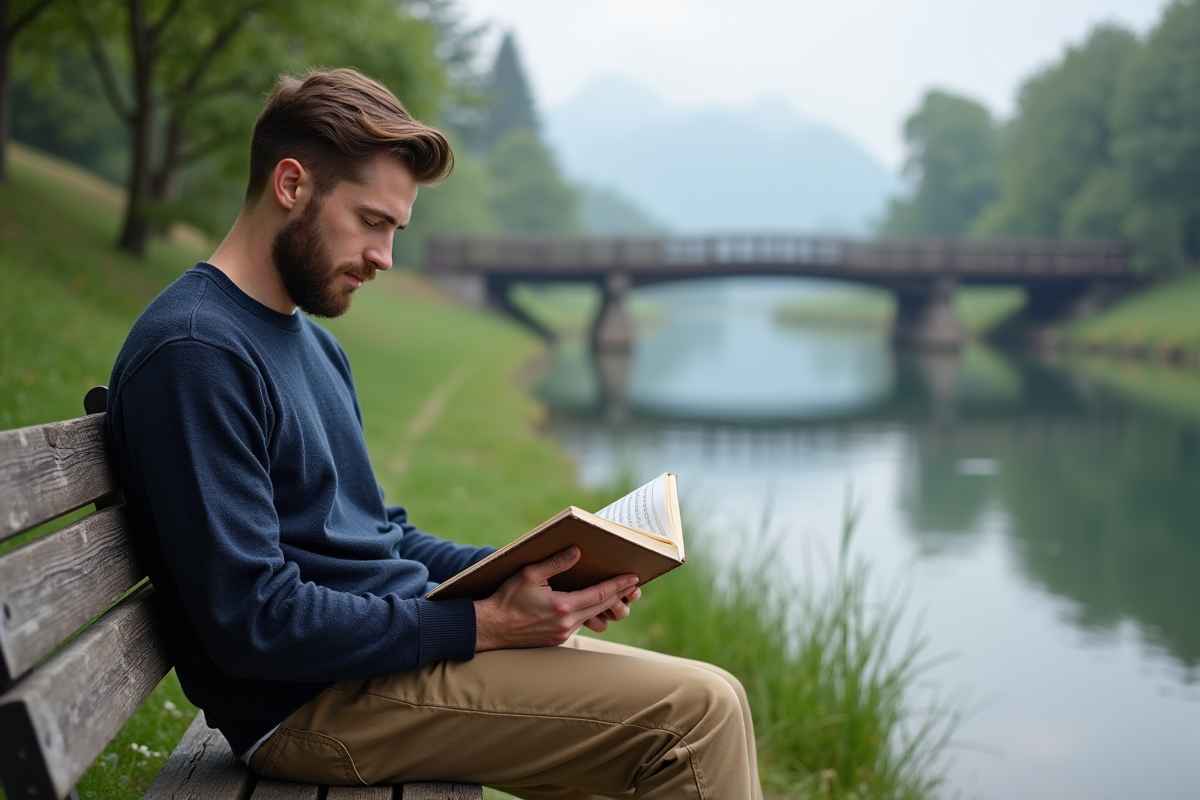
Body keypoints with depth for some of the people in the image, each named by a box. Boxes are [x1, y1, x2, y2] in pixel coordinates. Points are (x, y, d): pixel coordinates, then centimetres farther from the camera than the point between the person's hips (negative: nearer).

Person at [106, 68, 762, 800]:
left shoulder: (315, 345, 17)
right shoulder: (194, 351, -16)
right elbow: (252, 623, -22)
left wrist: (526, 575, 4)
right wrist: (481, 624, -19)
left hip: (398, 641, 10)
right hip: (313, 701, -10)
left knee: (710, 704, 7)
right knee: (698, 713, -17)